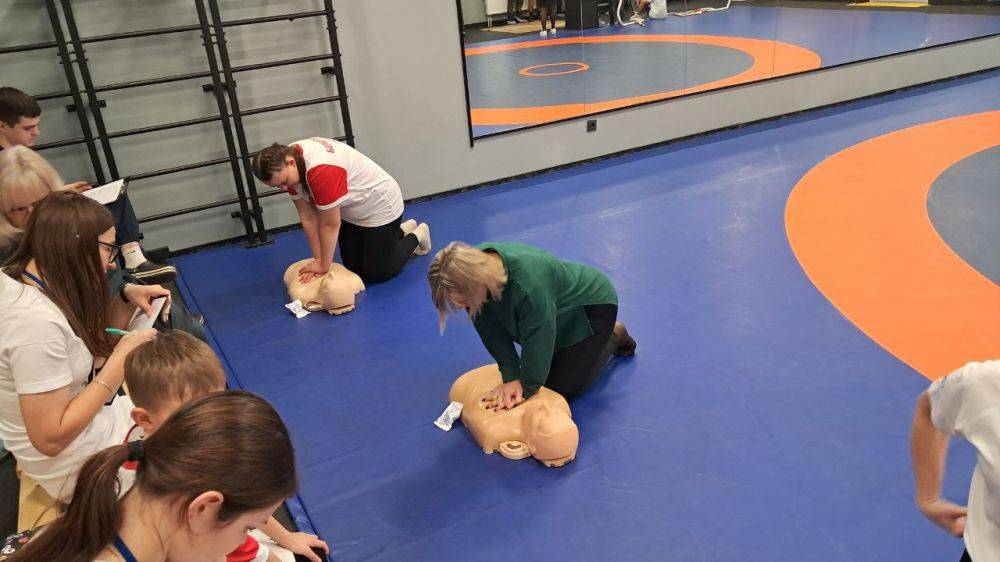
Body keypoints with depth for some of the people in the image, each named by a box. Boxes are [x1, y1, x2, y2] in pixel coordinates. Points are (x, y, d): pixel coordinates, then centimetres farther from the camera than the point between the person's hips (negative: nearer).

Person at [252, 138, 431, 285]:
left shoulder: (321, 169, -39)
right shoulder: (288, 167, -13)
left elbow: (330, 225, -30)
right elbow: (308, 218, -9)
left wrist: (323, 266, -18)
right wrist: (318, 259, -9)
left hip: (380, 204, -8)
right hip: (352, 211, 8)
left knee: (376, 274, -3)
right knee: (353, 267, 13)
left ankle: (416, 236, 20)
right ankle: (402, 231, 30)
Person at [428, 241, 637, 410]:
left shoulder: (529, 287, -46)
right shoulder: (476, 263, -24)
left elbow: (537, 343, -32)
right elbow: (492, 330, -18)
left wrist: (525, 388, -21)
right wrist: (511, 377, -23)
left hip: (592, 304, -7)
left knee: (565, 388, -3)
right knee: (539, 375, 8)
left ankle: (615, 336, 16)